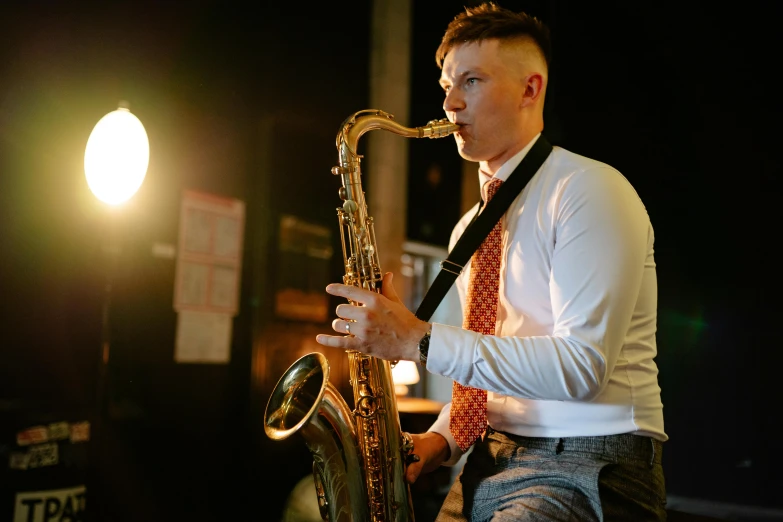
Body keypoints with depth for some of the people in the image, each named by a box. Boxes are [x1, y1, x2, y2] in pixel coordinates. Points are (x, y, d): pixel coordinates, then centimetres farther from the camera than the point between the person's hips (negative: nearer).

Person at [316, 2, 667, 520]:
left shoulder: (591, 190, -10)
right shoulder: (469, 229, 14)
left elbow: (581, 366, -21)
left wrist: (419, 340, -22)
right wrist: (442, 438, 1)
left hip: (585, 468, -7)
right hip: (486, 467, 7)